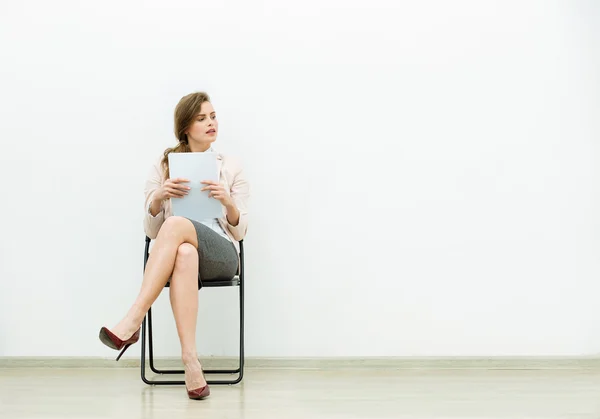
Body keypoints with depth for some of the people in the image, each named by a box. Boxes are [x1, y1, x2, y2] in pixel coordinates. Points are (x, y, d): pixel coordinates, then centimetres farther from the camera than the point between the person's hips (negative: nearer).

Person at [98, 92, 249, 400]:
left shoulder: (231, 168, 13)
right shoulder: (163, 166, 13)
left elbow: (239, 231, 8)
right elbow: (151, 231, 9)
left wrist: (228, 202, -13)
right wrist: (158, 197, -11)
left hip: (220, 255, 0)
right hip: (174, 255, 1)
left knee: (177, 224, -36)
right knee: (184, 253, -40)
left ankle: (133, 321, -41)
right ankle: (190, 359, -46)